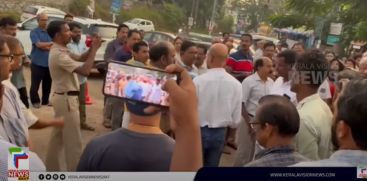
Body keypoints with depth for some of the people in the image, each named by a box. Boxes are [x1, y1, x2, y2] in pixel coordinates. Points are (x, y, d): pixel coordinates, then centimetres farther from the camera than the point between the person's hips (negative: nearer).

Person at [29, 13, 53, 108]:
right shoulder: (34, 32, -5)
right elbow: (39, 44, -18)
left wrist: (45, 46, -14)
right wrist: (52, 43, -13)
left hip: (49, 63, 4)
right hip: (37, 63, -4)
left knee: (47, 84, 13)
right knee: (35, 84, 2)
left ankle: (45, 101, 27)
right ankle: (35, 101, 18)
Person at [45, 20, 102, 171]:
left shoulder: (60, 50, 9)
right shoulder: (59, 54, -23)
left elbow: (80, 58, 12)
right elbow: (85, 70, -29)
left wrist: (92, 48, -5)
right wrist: (94, 49, -20)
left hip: (62, 97, 10)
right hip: (67, 98, -10)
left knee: (58, 136, 19)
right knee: (73, 140, -2)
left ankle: (51, 168, 31)